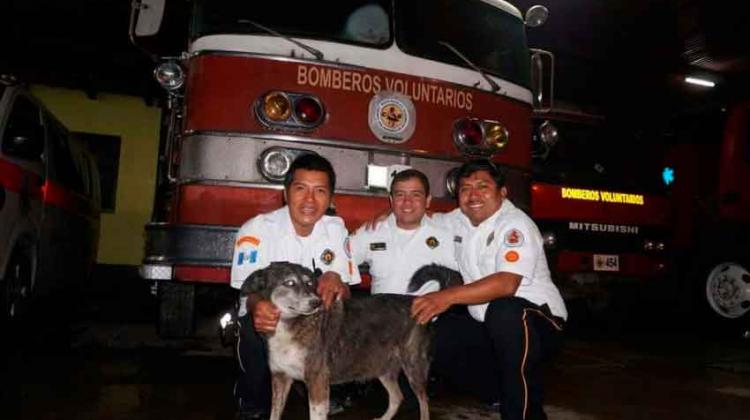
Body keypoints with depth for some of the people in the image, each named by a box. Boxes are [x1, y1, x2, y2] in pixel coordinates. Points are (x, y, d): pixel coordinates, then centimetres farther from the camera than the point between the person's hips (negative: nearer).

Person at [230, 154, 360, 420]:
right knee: (255, 330, -34)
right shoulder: (257, 229, -14)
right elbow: (249, 290, -19)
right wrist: (257, 306, -46)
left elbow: (345, 294, -5)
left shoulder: (335, 229, -4)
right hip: (269, 317, -3)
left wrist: (335, 281, -32)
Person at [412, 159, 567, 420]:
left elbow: (506, 284, -31)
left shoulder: (515, 225, -17)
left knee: (503, 311, -39)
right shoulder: (459, 221, 5)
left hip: (537, 322, -7)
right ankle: (505, 391, 8)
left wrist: (447, 297, -40)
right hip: (490, 329, 8)